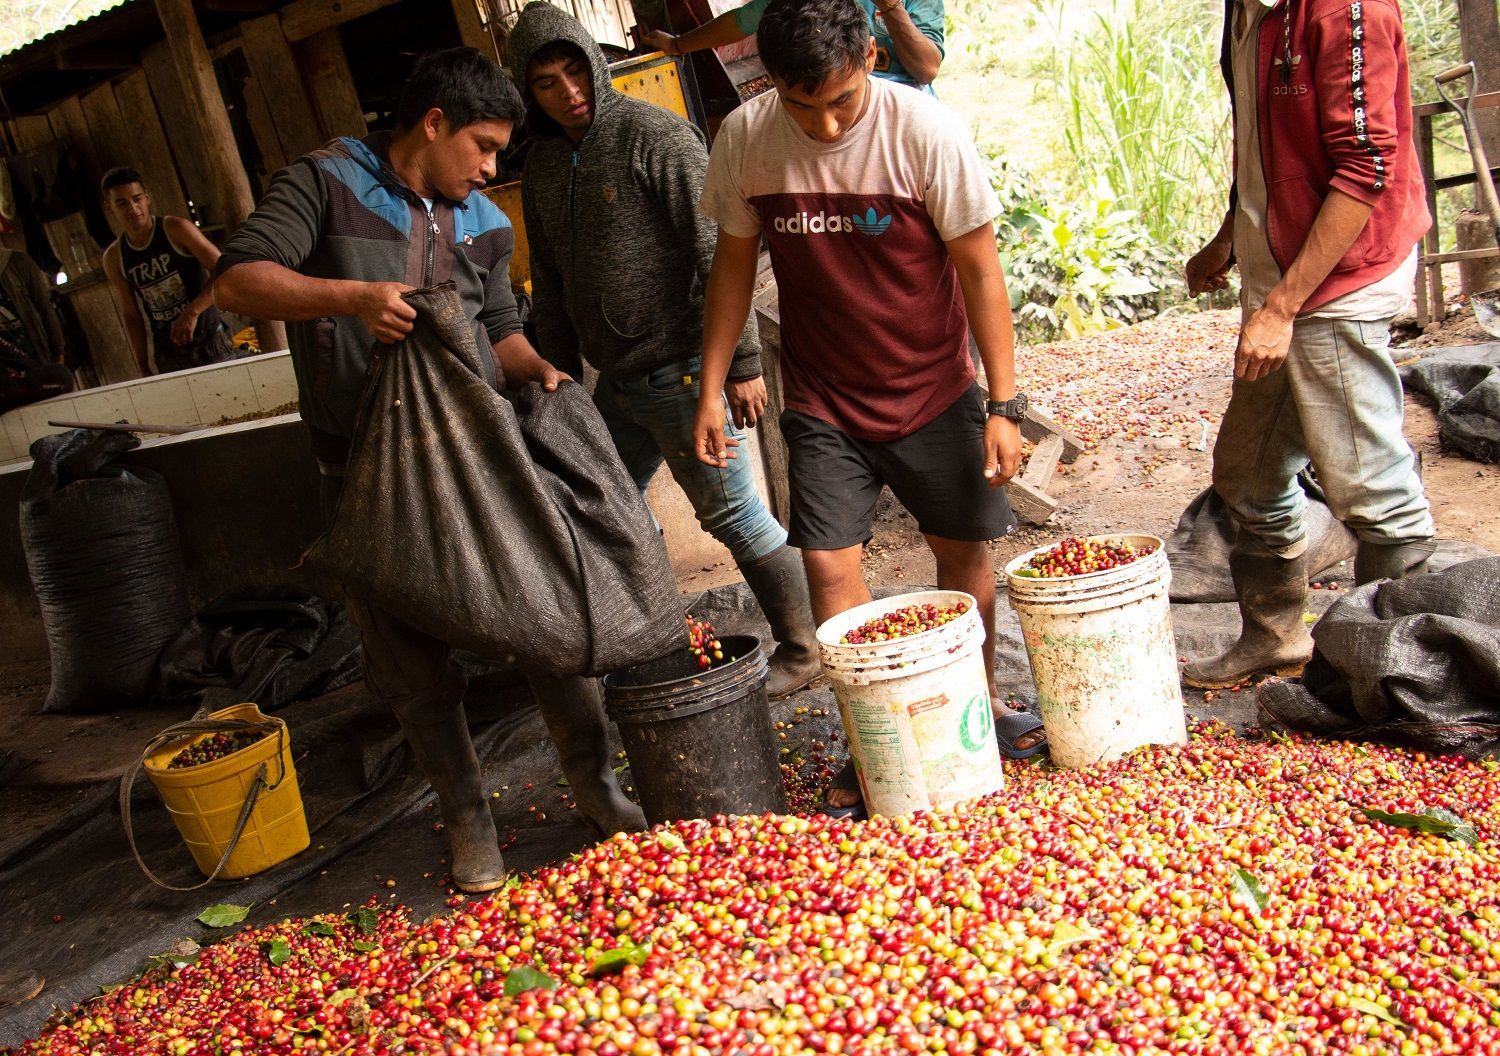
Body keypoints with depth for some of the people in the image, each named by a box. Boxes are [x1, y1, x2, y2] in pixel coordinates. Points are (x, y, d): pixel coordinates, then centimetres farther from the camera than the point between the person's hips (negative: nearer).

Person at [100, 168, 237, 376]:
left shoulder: (176, 230, -5)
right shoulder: (114, 258, 5)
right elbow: (131, 317, 10)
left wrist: (192, 312, -22)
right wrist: (144, 369, 6)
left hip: (209, 341, -3)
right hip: (167, 357, 3)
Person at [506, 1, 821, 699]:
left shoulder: (654, 135, -11)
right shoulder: (542, 166, 12)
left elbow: (718, 254, -16)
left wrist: (742, 362, -19)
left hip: (681, 371, -8)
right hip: (615, 381, 8)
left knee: (730, 512, -2)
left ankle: (801, 649, 13)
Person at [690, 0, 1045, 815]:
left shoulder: (924, 130, -18)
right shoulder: (744, 139, -11)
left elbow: (978, 269, -12)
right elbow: (734, 263, 2)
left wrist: (1004, 404, -14)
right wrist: (711, 389, 1)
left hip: (932, 389, -1)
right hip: (822, 401, 1)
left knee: (963, 548, 11)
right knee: (829, 567, -6)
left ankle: (981, 703, 34)